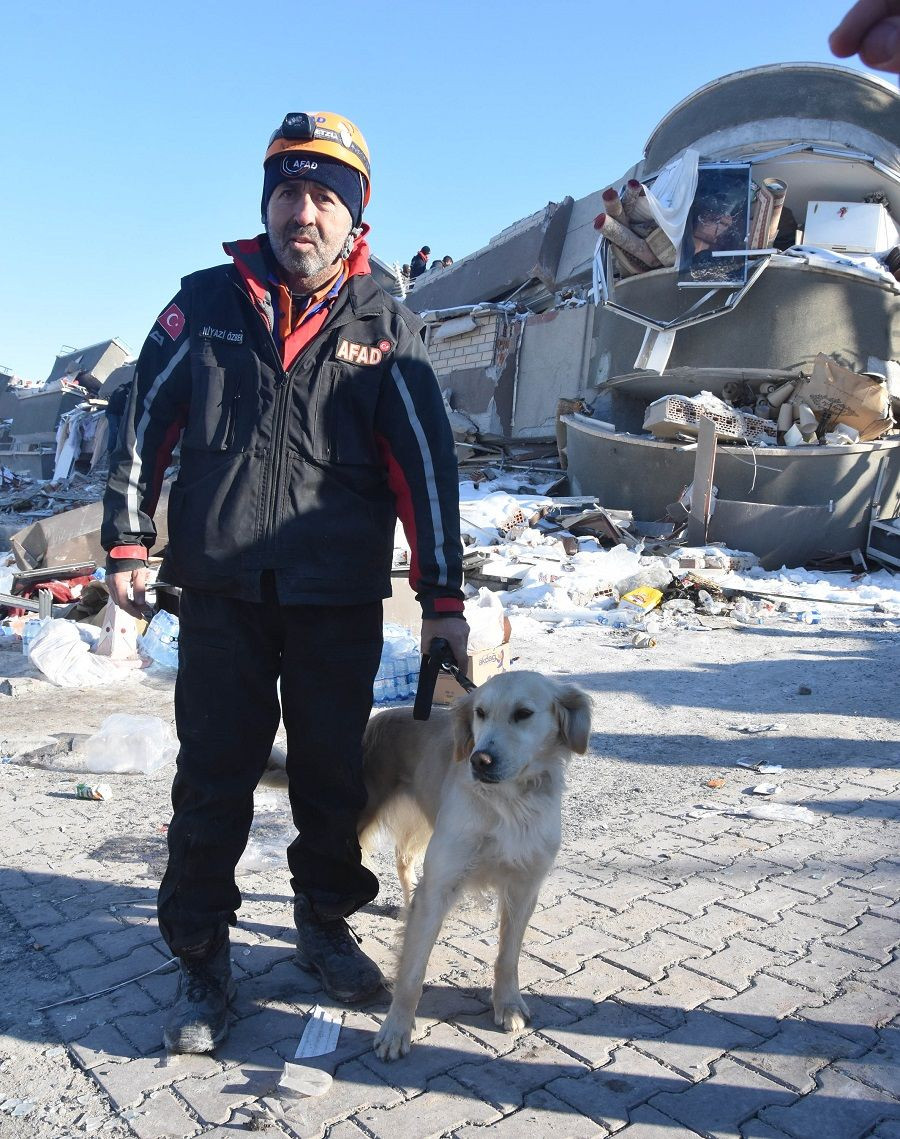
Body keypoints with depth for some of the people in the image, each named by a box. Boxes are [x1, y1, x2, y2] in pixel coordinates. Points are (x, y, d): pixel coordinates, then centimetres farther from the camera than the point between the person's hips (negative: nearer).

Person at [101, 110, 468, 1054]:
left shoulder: (384, 327, 3)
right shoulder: (205, 303, 5)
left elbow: (424, 464, 0)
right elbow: (146, 423, 9)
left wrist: (442, 598, -4)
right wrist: (126, 542, 4)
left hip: (339, 601, 1)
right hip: (220, 593, 0)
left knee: (332, 773, 11)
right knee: (213, 779, 5)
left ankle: (326, 924, 33)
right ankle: (200, 959, 21)